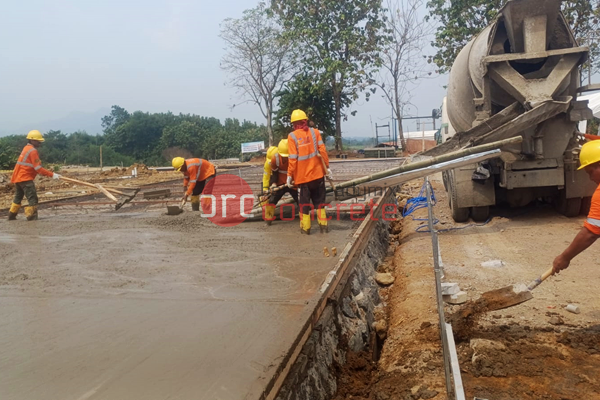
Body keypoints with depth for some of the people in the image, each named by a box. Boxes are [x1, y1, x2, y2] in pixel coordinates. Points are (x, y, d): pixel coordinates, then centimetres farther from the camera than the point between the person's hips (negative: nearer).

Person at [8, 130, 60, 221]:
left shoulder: (26, 148, 15)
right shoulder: (33, 151, -14)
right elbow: (38, 168, -20)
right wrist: (52, 174, -20)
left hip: (17, 177, 10)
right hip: (25, 179, -10)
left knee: (18, 197, 23)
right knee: (32, 199, -8)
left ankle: (12, 216, 32)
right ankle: (32, 217, -9)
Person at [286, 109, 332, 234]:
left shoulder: (292, 136, -7)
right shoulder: (315, 132, -1)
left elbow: (293, 158, -11)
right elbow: (322, 150, -5)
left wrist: (290, 174, -4)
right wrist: (327, 167, 4)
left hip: (302, 176, -2)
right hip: (317, 173, 2)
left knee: (304, 202, 10)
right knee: (319, 200, 14)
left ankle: (305, 227, 13)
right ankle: (323, 225, 14)